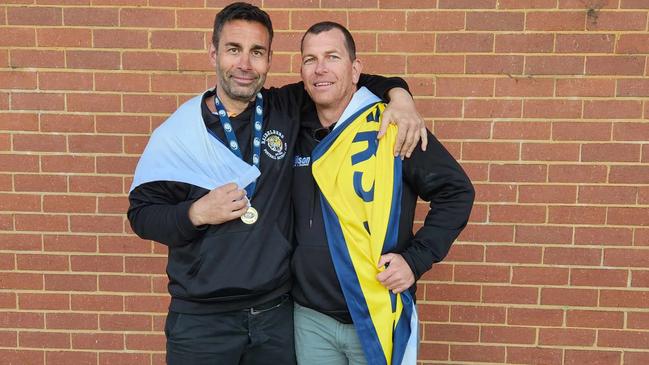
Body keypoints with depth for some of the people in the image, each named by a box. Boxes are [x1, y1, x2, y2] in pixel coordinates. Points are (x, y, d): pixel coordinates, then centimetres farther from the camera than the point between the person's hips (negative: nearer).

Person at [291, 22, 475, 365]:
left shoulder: (392, 128, -10)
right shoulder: (297, 133, 4)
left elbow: (456, 192, -7)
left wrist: (416, 258, -14)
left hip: (378, 319, -3)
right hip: (310, 317, 4)